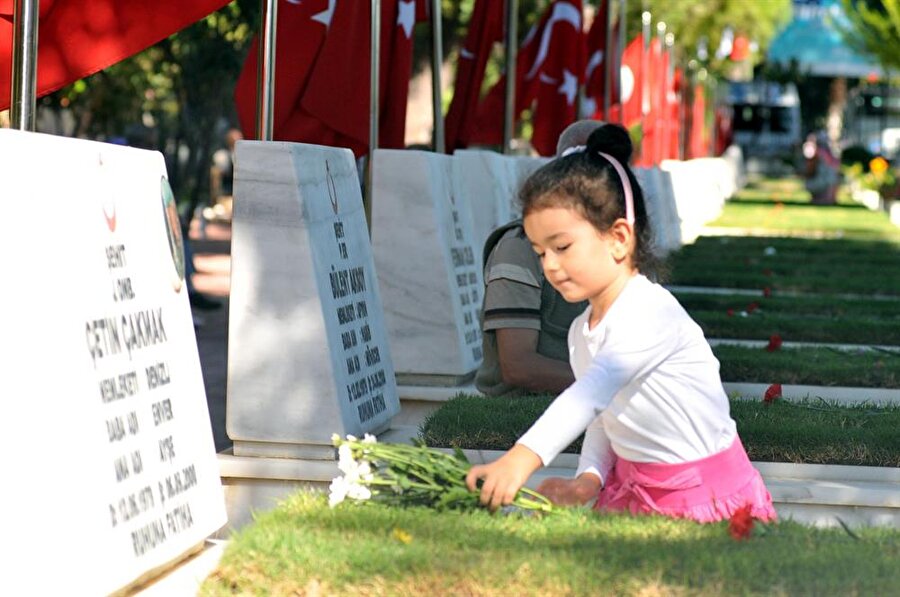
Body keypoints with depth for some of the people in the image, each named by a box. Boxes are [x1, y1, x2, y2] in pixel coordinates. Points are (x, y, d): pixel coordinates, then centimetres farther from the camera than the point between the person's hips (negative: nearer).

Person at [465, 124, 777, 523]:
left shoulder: (650, 311, -20)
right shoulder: (581, 332, 9)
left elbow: (593, 392, -33)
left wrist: (524, 457, -44)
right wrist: (588, 480, -8)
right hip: (633, 486, 7)